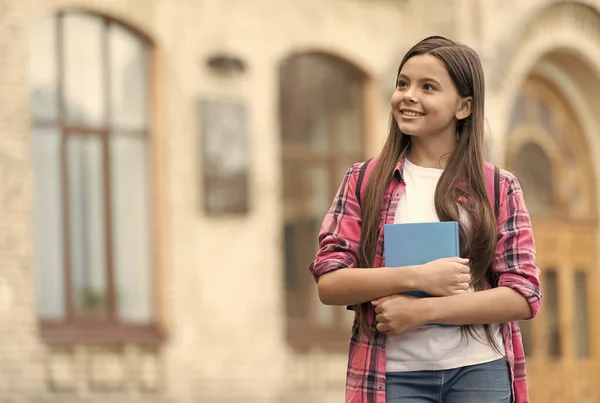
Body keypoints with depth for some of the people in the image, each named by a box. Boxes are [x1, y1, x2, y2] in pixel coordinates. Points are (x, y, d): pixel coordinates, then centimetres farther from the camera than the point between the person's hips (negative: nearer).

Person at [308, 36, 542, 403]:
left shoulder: (499, 188, 4)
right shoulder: (363, 182, 6)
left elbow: (524, 295, -3)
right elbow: (329, 283, -2)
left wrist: (424, 309, -13)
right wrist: (417, 278, -15)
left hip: (480, 372, 0)